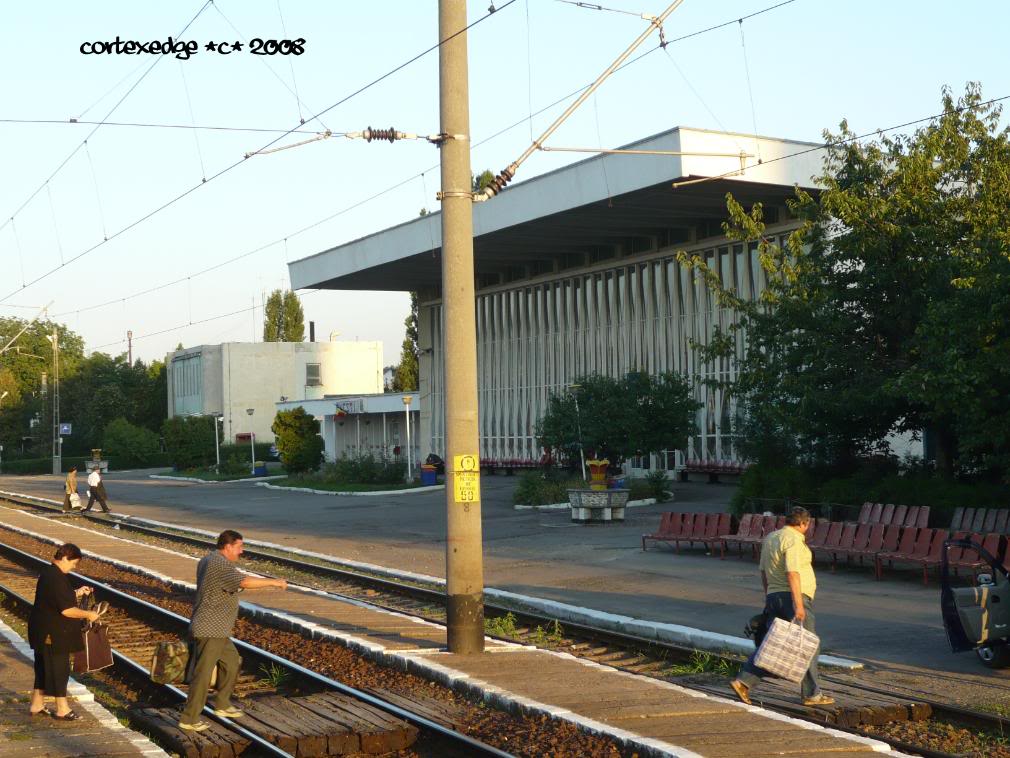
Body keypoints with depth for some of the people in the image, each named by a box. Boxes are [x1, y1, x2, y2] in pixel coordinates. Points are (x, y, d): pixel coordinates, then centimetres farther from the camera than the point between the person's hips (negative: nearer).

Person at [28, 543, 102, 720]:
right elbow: (66, 610, -25)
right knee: (59, 668, 0)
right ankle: (62, 710, 8)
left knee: (44, 667, 18)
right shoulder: (57, 579, -24)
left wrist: (76, 593, 14)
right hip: (54, 633, -10)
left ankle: (37, 705, 27)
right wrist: (88, 615, -13)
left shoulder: (48, 573, 8)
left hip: (43, 631, 10)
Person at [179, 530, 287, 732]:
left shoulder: (206, 561, 11)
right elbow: (245, 582, -33)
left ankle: (222, 704, 32)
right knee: (202, 674, -4)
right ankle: (189, 719, 2)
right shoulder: (221, 565, -20)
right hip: (209, 630, -10)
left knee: (232, 662, 21)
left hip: (216, 630, 10)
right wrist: (274, 582, -24)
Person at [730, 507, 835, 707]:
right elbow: (792, 573, -21)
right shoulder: (794, 540, -12)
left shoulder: (770, 538, 16)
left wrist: (768, 597, 26)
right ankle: (811, 694, 6)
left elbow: (763, 572, 21)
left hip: (773, 596, 9)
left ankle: (743, 681, -2)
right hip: (793, 596, -9)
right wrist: (798, 604, -23)